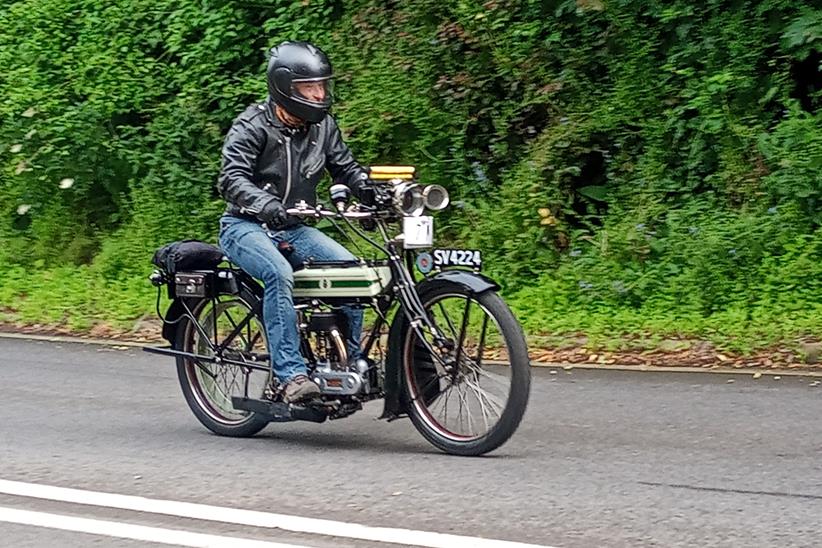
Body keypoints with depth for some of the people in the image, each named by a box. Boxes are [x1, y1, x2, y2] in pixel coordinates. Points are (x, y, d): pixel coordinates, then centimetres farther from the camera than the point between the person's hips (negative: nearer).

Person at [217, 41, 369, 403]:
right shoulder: (253, 126, -14)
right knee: (280, 273, -36)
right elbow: (231, 178, -25)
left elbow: (345, 168, 13)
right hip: (246, 226, -6)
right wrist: (265, 203, -45)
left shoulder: (322, 126, 6)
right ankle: (289, 375, -39)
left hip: (293, 228, 6)